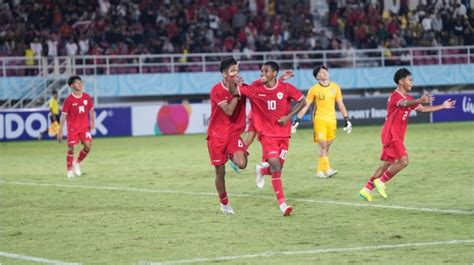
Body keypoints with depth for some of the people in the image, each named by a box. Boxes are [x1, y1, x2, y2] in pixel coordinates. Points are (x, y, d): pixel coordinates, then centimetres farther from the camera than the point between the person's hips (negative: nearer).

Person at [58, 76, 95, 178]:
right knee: (71, 148, -5)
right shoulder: (69, 100, -8)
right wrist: (60, 132, -6)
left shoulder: (87, 97, 2)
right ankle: (70, 170, 10)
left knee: (88, 146, -12)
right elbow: (64, 116, -4)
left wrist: (92, 121, -2)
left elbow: (91, 110, 15)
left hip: (85, 127, 3)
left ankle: (77, 162, 13)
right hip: (72, 127, -3)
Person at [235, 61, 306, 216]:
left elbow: (302, 101, 0)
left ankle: (262, 171, 42)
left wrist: (289, 116, -10)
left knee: (277, 168, 4)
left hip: (283, 134, 1)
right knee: (275, 166, -16)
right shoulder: (255, 88, -5)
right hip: (267, 134, -1)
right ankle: (282, 204, -14)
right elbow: (236, 91, 3)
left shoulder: (285, 88, -7)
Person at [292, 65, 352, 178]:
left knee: (327, 147, 5)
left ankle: (320, 170, 12)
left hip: (332, 120, 4)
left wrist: (347, 120, 10)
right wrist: (297, 121, -3)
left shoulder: (335, 87, 9)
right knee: (323, 145, -14)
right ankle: (327, 169, -20)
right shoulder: (314, 89, -1)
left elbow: (340, 104, 15)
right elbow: (305, 106, 2)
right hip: (319, 119, -4)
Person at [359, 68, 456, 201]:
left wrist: (443, 106, 18)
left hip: (396, 136, 10)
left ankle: (366, 189, 14)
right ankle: (380, 181, -7)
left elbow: (423, 109, 22)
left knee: (387, 164, 10)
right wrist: (419, 100, -55)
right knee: (403, 161, -16)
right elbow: (404, 104, -37)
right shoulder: (395, 95, -14)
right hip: (391, 134, -10)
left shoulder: (408, 98, 15)